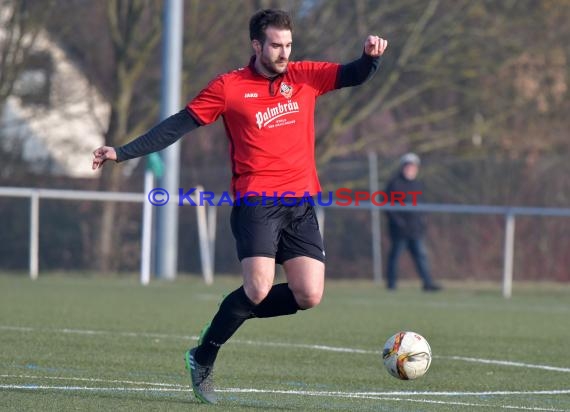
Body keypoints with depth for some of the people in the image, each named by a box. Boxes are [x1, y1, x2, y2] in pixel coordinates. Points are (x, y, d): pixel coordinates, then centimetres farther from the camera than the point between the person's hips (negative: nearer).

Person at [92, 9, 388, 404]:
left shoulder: (305, 76, 11)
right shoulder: (229, 87, 1)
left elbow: (356, 75, 11)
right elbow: (178, 126, 3)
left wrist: (371, 55, -14)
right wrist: (122, 152, -1)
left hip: (301, 204, 4)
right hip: (255, 203, -4)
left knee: (309, 296, -7)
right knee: (259, 289, -19)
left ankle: (236, 311, 19)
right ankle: (203, 359, 2)